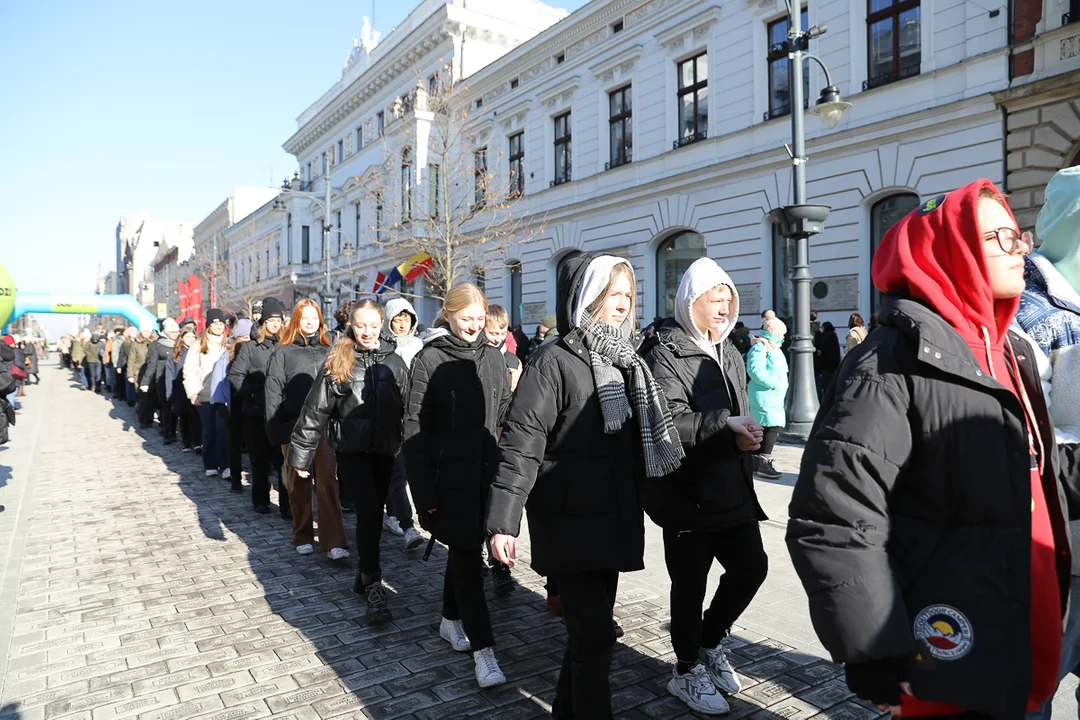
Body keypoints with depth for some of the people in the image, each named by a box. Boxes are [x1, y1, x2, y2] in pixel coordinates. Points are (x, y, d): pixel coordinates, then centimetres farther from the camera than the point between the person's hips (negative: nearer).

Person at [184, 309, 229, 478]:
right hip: (204, 396, 0)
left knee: (223, 430, -6)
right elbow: (189, 370, 1)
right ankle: (210, 465, 17)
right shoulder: (199, 345, 2)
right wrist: (193, 392, -5)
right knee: (209, 430, 9)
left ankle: (225, 464, 0)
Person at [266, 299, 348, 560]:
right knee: (298, 484, 10)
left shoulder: (328, 351, 9)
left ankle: (334, 542, -6)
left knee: (328, 482, -6)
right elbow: (272, 394, -1)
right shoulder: (283, 353, 3)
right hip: (295, 426, 0)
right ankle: (303, 537, 25)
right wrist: (276, 431, -7)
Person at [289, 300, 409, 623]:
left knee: (374, 513, 11)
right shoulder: (337, 362, -4)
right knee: (368, 512, -13)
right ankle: (374, 587, -3)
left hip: (384, 450, 3)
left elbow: (408, 408, 5)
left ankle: (365, 577, 29)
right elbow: (315, 410, -3)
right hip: (351, 450, -3)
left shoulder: (394, 362, 2)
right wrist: (300, 454, -2)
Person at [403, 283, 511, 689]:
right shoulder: (429, 360, -6)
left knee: (464, 551, 17)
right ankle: (482, 648, 6)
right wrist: (424, 492, -12)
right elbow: (415, 429, -8)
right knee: (467, 558, -2)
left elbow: (505, 419, 10)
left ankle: (451, 620, 37)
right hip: (450, 476, -4)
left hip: (486, 473, 5)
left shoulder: (492, 358, 6)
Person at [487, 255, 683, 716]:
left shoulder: (621, 359, 11)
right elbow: (521, 444, -19)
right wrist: (503, 522, -24)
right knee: (593, 635, 0)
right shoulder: (554, 361, -13)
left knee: (590, 628, 19)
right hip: (571, 522, -8)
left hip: (612, 517, 8)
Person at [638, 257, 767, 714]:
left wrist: (747, 435, 2)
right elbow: (669, 422, -23)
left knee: (751, 566, 11)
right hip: (687, 492, -7)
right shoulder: (665, 353, -11)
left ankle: (709, 642, 36)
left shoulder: (729, 353, 15)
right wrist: (724, 426, -23)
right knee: (690, 583, 5)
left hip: (732, 488, 8)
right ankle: (688, 671, 27)